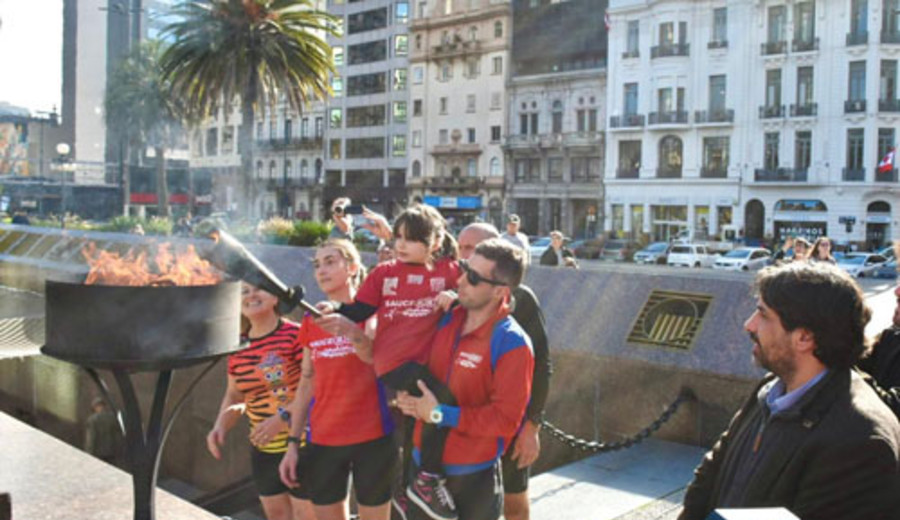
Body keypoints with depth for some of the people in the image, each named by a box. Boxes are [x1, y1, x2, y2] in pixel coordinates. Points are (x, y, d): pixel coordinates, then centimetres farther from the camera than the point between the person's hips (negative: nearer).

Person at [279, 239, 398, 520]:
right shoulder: (311, 320, 9)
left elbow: (375, 357, -21)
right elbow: (306, 383, 11)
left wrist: (350, 331, -40)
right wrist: (293, 442, 7)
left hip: (371, 437, -4)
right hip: (322, 441, 4)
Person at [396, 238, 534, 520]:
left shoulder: (511, 344, -20)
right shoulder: (447, 319, 0)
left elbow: (506, 419, -24)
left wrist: (440, 414, -21)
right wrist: (408, 396, -5)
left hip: (473, 475, -6)